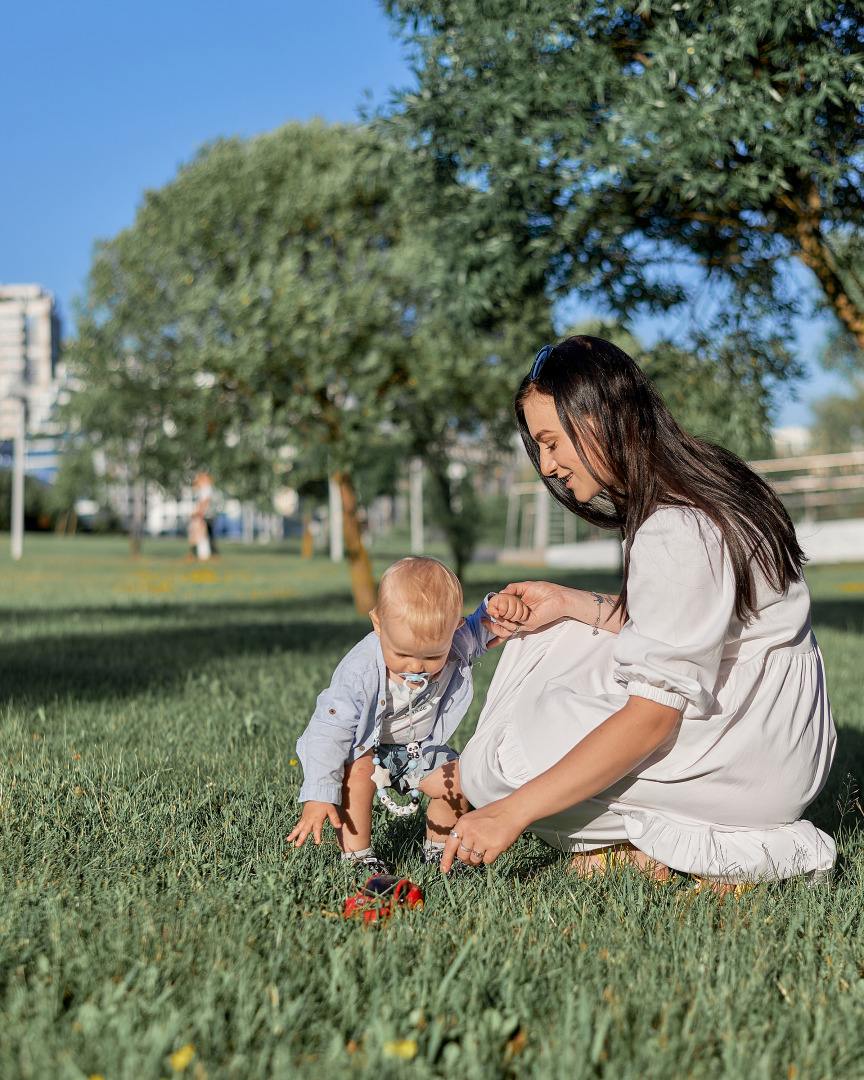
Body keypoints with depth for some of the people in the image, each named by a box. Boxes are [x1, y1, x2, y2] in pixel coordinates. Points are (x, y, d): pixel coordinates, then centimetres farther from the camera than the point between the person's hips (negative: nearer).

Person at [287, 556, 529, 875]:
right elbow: (329, 731, -29)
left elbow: (485, 628, -2)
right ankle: (356, 855, -16)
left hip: (421, 746, 4)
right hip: (366, 744, -4)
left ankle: (438, 847, 13)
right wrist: (317, 797, -33)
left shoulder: (457, 643, -25)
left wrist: (500, 607, -27)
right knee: (356, 773, -32)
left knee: (456, 783, -14)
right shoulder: (360, 672, -36)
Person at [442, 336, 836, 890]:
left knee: (496, 764, -12)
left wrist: (512, 811, -26)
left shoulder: (679, 534, -25)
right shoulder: (695, 490, 5)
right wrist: (572, 604, 7)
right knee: (544, 643, 14)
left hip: (761, 765, -10)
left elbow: (651, 718, -27)